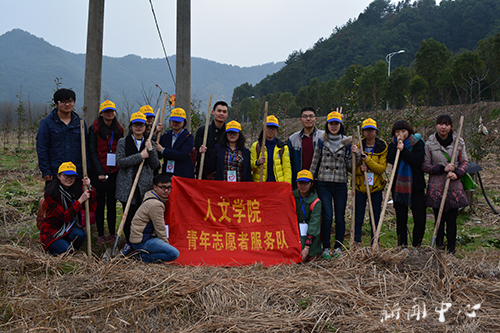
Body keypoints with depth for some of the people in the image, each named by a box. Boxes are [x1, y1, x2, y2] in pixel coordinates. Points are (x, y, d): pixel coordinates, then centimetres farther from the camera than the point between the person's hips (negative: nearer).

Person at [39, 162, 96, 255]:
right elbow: (64, 217, -24)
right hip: (51, 232, -4)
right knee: (67, 251, -26)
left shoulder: (77, 189, -2)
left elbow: (92, 209, -8)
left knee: (80, 234, -29)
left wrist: (89, 188, -17)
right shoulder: (50, 193, -18)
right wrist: (80, 200, -27)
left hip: (69, 229, 4)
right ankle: (49, 246, 8)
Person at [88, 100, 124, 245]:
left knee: (112, 203, 7)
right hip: (100, 172, -3)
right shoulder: (94, 128, -2)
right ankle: (100, 235, 11)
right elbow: (92, 152, -6)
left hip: (115, 172, 3)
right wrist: (100, 172, -12)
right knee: (101, 203, 2)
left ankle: (112, 233, 16)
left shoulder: (118, 129, 11)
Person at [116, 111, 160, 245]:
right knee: (129, 216, -2)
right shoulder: (123, 142, 6)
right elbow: (120, 162, -7)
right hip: (127, 186, -1)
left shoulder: (150, 143, 12)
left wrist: (151, 150, -9)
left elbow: (155, 165, 7)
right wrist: (140, 156, -13)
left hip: (145, 186, 2)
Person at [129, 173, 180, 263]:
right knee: (174, 253, -20)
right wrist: (166, 244, 0)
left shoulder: (151, 197, 12)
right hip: (142, 241, -10)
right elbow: (160, 229, -14)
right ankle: (145, 257, -10)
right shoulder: (156, 204, -20)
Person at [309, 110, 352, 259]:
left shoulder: (347, 142, 6)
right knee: (327, 217, -5)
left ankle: (338, 247, 19)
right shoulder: (321, 141, 6)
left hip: (341, 185, 1)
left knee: (340, 218, 5)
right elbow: (315, 163, 10)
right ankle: (326, 248, 7)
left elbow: (350, 166, 6)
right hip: (324, 184, -1)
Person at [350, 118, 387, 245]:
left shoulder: (382, 147, -1)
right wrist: (360, 169, -20)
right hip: (360, 186, 1)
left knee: (375, 219, 6)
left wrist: (365, 157, -22)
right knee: (358, 218, 1)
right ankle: (356, 244, 11)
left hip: (376, 187, 0)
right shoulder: (358, 146, 2)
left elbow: (382, 168, -12)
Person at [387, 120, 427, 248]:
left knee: (420, 219, -3)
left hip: (416, 186, -2)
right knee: (401, 219, 8)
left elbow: (418, 160, -16)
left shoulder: (417, 143, 0)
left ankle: (416, 247, 13)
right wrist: (397, 146, -14)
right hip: (398, 186, 2)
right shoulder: (393, 145, 7)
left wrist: (403, 150, -19)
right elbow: (390, 159, -11)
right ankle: (402, 247, 18)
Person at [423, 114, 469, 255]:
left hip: (454, 187, 1)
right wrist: (442, 168, -14)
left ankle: (451, 250, 16)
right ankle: (439, 248, 20)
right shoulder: (429, 144, 0)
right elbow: (425, 165, 0)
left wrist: (457, 173, -13)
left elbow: (465, 163, 7)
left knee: (451, 220, 5)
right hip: (436, 187, 0)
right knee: (439, 220, 8)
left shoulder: (459, 143, 3)